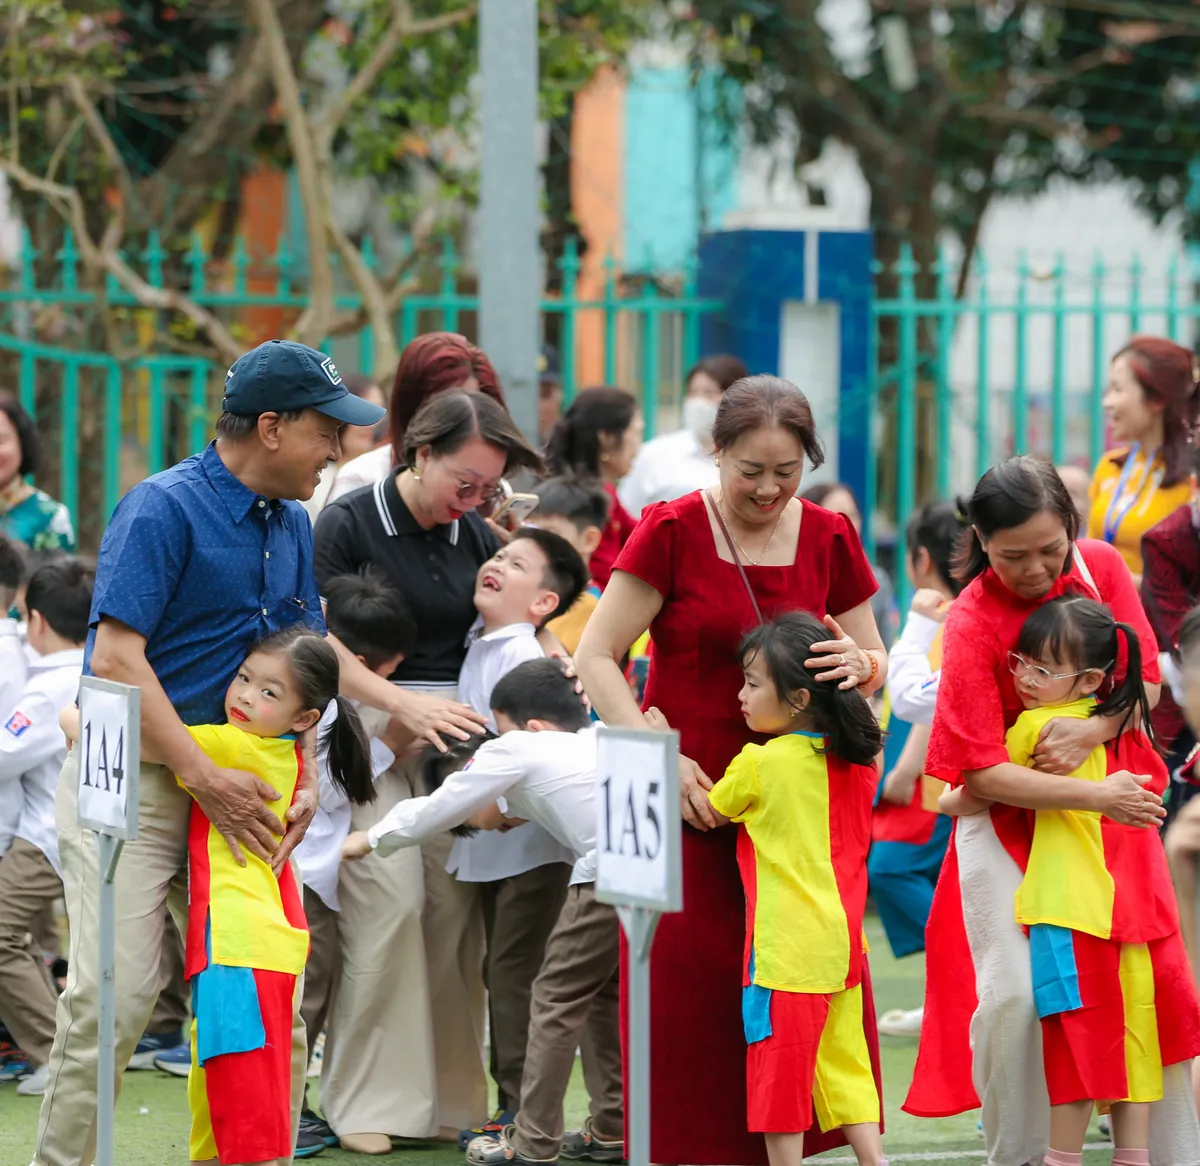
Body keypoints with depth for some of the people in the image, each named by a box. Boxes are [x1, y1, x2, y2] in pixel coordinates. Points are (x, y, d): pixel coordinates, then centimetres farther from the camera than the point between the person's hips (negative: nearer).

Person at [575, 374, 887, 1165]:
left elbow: (876, 660, 15)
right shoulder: (672, 533, -5)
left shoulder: (828, 538, 7)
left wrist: (860, 665, -11)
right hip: (690, 793, -3)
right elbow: (596, 656, -6)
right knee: (688, 983, -6)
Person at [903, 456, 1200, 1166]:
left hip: (1108, 801, 4)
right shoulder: (972, 625, -19)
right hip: (1010, 820, -4)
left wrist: (1092, 731, -23)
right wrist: (1094, 796, -31)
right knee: (1015, 995, -14)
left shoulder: (1102, 567, -7)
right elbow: (980, 770, -22)